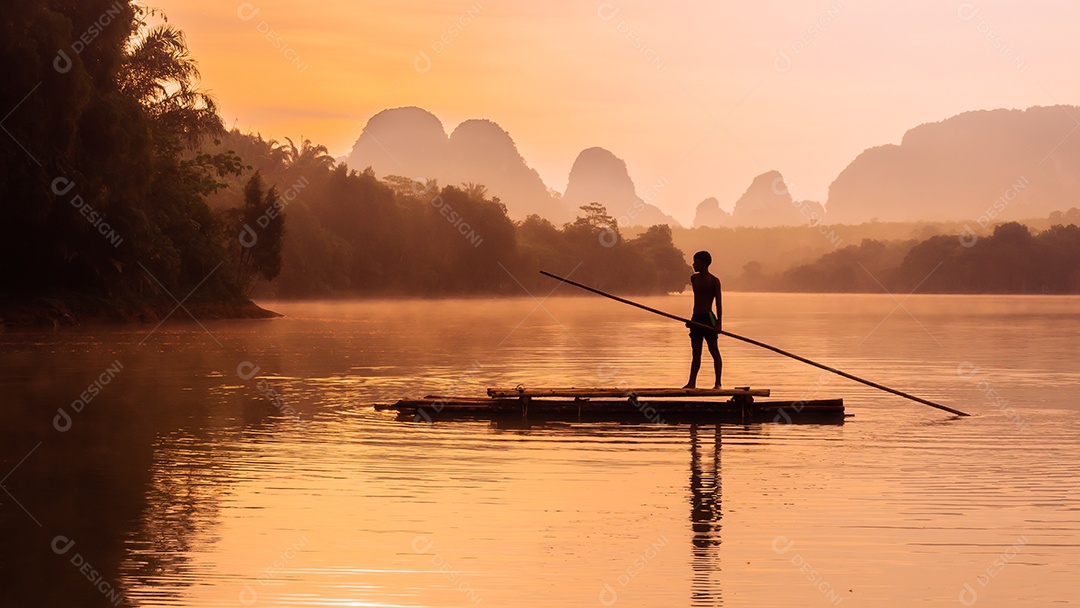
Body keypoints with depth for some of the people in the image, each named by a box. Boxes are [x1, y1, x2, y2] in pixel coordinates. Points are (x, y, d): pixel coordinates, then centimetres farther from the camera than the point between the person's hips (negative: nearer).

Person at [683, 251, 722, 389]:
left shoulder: (713, 281, -6)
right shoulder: (694, 278, 12)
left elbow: (718, 303, -8)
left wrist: (718, 323, -14)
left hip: (708, 318, -7)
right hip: (696, 319, 7)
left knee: (714, 351, -3)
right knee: (696, 353, 7)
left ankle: (718, 383, 0)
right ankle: (692, 382, 7)